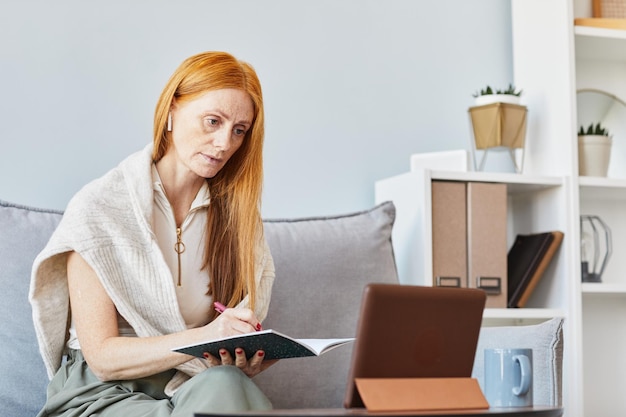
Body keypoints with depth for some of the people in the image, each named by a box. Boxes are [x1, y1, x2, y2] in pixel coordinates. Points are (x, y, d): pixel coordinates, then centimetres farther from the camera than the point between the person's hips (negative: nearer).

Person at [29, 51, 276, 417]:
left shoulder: (237, 212, 6)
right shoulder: (98, 207, -7)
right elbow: (101, 356, -10)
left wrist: (245, 360, -16)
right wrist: (204, 337, -23)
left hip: (193, 387, 4)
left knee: (226, 384, -31)